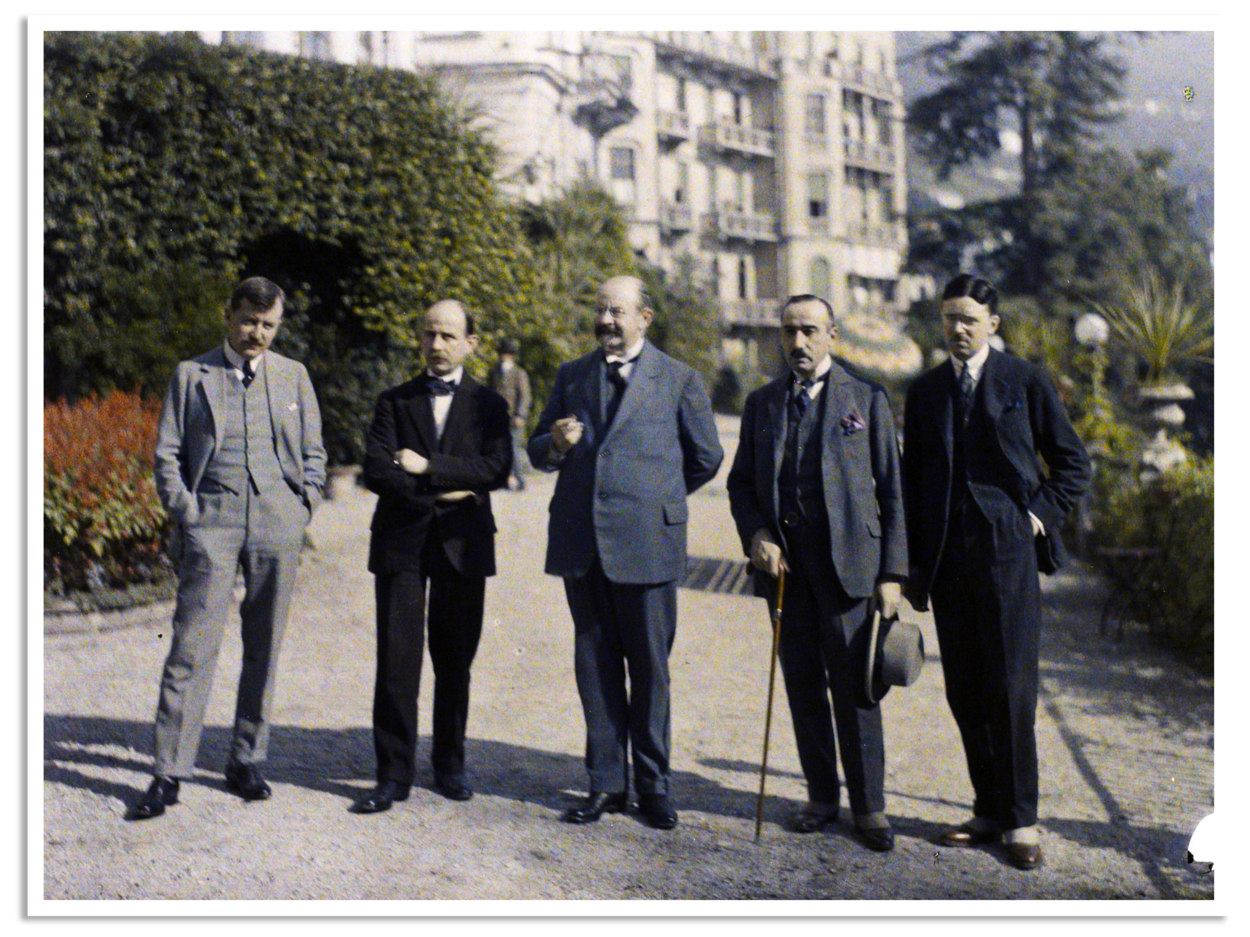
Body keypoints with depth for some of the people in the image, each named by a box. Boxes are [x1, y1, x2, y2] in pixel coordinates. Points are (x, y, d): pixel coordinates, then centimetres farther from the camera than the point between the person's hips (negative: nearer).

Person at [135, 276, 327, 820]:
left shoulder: (293, 376, 14)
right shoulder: (191, 375, 9)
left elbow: (314, 453, 16)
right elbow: (166, 454, 7)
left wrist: (302, 510, 4)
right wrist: (185, 513, -3)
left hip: (277, 523, 2)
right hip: (212, 521, -2)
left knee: (264, 648, 6)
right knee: (192, 647, -7)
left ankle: (247, 762, 17)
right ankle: (169, 773, -3)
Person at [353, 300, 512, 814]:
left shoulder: (488, 405, 9)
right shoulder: (394, 401, 10)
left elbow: (497, 468, -8)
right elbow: (377, 472, -3)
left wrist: (429, 466, -13)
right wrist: (444, 491, -10)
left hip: (463, 546, 0)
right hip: (401, 542, 0)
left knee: (455, 661, 6)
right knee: (396, 660, -4)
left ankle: (449, 767, 19)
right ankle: (394, 774, 1)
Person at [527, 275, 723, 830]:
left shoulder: (679, 380, 4)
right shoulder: (572, 376, 14)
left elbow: (705, 458, 11)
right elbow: (538, 451, 15)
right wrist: (557, 444, -7)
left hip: (646, 542, -3)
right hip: (581, 542, 3)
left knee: (650, 668, 2)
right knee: (595, 665, 7)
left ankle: (652, 785, 14)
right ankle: (606, 783, 16)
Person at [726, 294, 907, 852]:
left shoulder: (866, 400, 5)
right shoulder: (762, 404, 14)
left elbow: (891, 490, 4)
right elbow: (740, 482, 17)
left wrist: (891, 573, -3)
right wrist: (755, 535, -4)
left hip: (847, 561, -3)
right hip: (783, 562, 3)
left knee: (853, 686, -3)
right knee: (803, 685, 7)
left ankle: (869, 806, 7)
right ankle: (822, 796, 19)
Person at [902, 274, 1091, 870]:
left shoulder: (1024, 381, 3)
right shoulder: (925, 391, 12)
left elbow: (1073, 462, 9)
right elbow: (912, 480, 15)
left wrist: (1041, 514, -4)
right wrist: (913, 564, 11)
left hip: (1008, 551, -4)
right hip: (948, 557, 4)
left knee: (1011, 688, -6)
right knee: (964, 692, 6)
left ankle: (1020, 820, 5)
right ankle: (989, 811, 18)